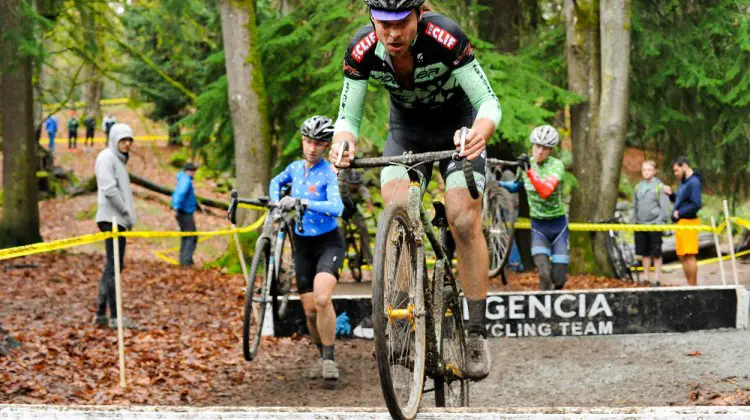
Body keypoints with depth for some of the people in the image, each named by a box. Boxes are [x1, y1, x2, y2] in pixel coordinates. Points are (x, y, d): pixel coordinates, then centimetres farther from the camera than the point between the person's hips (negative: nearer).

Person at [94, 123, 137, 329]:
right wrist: (127, 213, -14)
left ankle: (101, 314, 16)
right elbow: (109, 190, -18)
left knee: (112, 266, 12)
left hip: (118, 220, 10)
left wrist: (128, 214, 11)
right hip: (112, 218, -10)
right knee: (114, 267, -10)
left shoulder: (119, 159, 20)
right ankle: (115, 316, -12)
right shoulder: (106, 158, -9)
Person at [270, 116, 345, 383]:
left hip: (328, 242, -5)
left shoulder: (329, 173, -14)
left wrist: (301, 202, -40)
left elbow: (336, 207, -31)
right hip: (303, 243, 5)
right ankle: (322, 356, 25)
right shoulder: (295, 168, 3)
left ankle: (329, 359, -15)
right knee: (310, 310, 4)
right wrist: (276, 202, 7)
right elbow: (276, 182, 26)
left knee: (322, 299, -26)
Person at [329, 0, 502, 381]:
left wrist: (480, 133, -51)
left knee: (464, 221, -18)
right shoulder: (362, 50, -24)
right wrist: (341, 144, -40)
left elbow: (488, 101, -29)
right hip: (407, 129, 3)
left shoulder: (446, 39, -33)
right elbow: (348, 116, -17)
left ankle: (477, 333, -10)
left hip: (458, 126, -3)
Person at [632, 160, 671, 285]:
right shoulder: (638, 187, 12)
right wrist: (634, 221, 10)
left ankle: (657, 279, 3)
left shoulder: (659, 186, -3)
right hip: (640, 224, 5)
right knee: (644, 252, 10)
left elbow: (664, 207, -5)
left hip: (655, 224, -5)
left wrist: (661, 221, -11)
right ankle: (646, 278, 18)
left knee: (656, 253, -2)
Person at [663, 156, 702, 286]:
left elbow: (697, 204, -21)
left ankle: (693, 285, -4)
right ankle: (690, 285, 18)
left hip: (688, 222, -10)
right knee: (682, 256, 12)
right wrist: (671, 194, 8)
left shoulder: (693, 182, -13)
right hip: (680, 223, 10)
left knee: (689, 256, -7)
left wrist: (680, 213, -15)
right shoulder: (683, 182, 17)